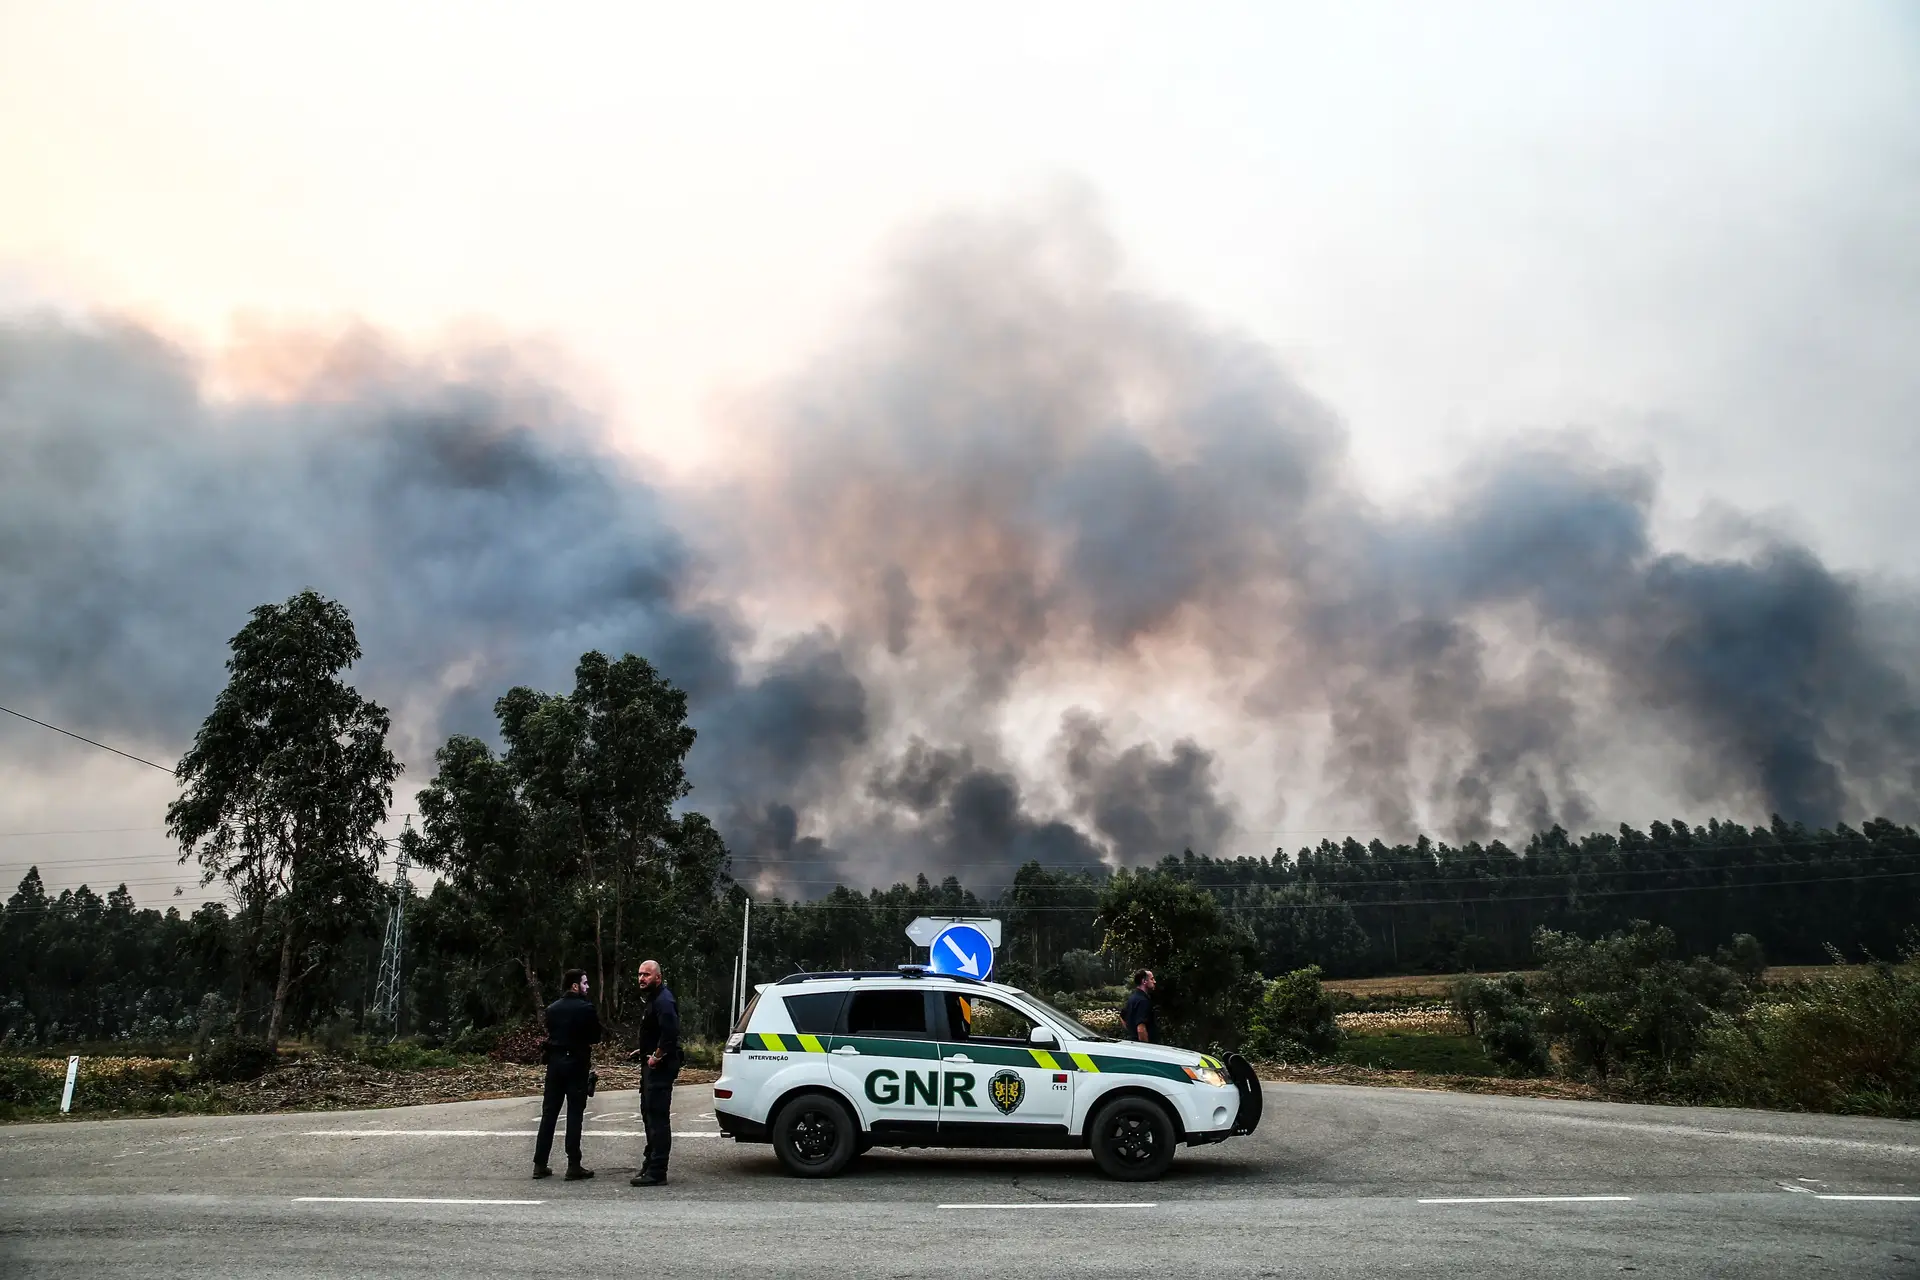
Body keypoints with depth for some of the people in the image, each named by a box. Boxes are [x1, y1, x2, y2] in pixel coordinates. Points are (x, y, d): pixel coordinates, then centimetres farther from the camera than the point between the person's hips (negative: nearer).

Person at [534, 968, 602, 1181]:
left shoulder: (552, 1009, 6)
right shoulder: (586, 1008, -10)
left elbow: (549, 1033, 10)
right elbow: (596, 1037, -3)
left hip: (555, 1062, 5)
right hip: (577, 1063, -5)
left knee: (549, 1113, 9)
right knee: (574, 1115, -1)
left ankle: (540, 1164, 11)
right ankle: (573, 1166, -1)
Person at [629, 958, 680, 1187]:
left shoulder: (663, 1001, -18)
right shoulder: (654, 1000, 17)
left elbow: (670, 1032, -31)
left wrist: (657, 1056, -23)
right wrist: (644, 1051, 16)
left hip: (660, 1067, -11)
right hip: (651, 1066, 11)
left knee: (658, 1117, -9)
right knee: (649, 1113, 19)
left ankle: (656, 1172, -8)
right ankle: (651, 1162, 31)